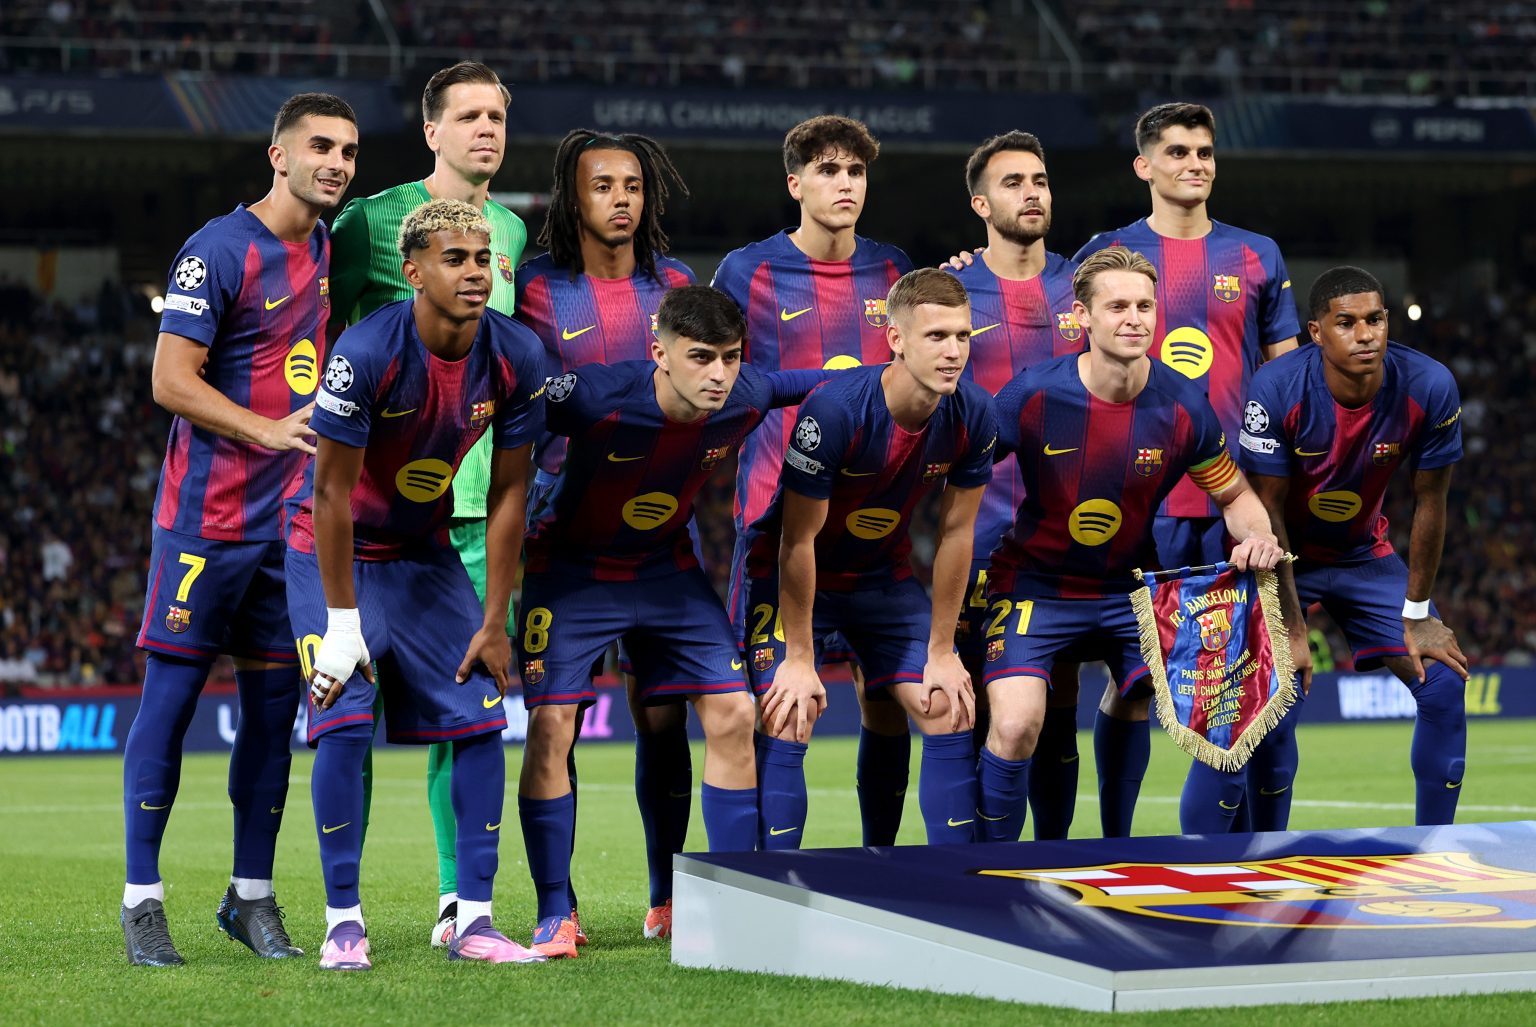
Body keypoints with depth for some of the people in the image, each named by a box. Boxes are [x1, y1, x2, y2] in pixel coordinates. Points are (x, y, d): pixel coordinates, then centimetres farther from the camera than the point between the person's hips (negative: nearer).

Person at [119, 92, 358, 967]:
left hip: (294, 521, 7)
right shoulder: (221, 250, -10)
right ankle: (143, 901, 1)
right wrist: (270, 431, -21)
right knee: (171, 696, -3)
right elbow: (171, 379, -14)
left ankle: (252, 897, 16)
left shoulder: (332, 249, 12)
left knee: (275, 705, 8)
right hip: (209, 516, -7)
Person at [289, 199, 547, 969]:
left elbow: (507, 493, -5)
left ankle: (473, 920, 2)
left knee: (480, 719, -4)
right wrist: (342, 625, -19)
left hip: (426, 553, 5)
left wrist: (494, 624, -5)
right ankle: (343, 922, -6)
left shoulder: (516, 358, -14)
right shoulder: (366, 352, -27)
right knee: (345, 723, -16)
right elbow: (334, 492, -21)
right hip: (337, 553, -5)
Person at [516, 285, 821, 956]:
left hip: (667, 566, 4)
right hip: (571, 567, -4)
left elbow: (810, 382, 5)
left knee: (732, 715, -4)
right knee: (550, 724, -13)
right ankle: (554, 914, -1)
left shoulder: (746, 399, -18)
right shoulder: (596, 397, -33)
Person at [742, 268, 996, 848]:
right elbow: (799, 540, -23)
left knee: (951, 715, -2)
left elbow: (955, 533, -5)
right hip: (792, 576, -5)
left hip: (884, 575, 5)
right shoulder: (834, 410, -31)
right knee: (786, 727, -16)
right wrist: (798, 658, -19)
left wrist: (941, 652, -2)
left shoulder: (974, 415, -17)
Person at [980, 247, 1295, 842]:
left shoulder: (1183, 408, -10)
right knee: (1016, 725, -23)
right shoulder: (1032, 396, -17)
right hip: (1035, 586, -3)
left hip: (1132, 587, 3)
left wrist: (1256, 537, -18)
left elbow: (1234, 495, 4)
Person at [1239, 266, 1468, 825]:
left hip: (1366, 556, 3)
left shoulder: (1429, 387, -22)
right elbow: (1268, 510, -20)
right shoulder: (1277, 389, -29)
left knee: (1445, 685, -7)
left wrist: (1417, 614, -6)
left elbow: (1429, 502, -10)